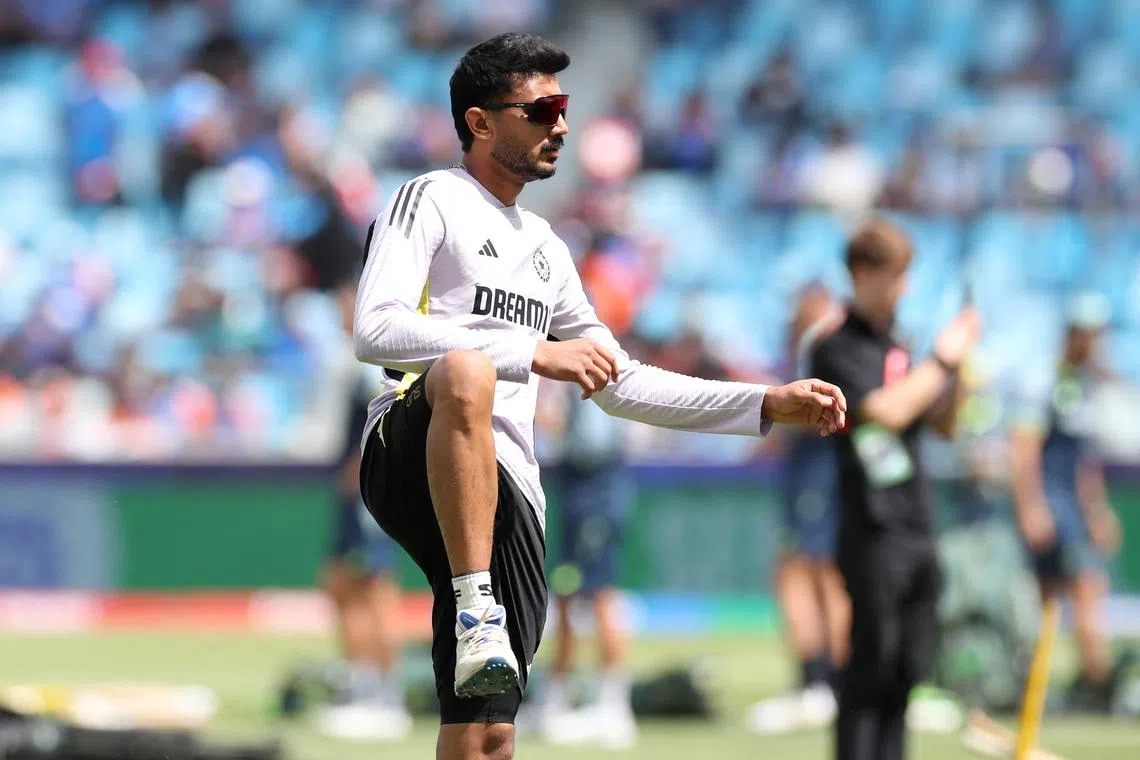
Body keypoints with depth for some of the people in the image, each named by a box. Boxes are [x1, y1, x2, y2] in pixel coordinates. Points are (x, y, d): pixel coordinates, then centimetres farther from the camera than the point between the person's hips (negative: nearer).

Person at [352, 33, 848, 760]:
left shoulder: (545, 248, 28)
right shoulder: (434, 199, 4)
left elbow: (623, 383, 34)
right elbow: (377, 329, -13)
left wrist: (770, 404, 27)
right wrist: (533, 353, -19)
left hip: (508, 500, 7)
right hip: (409, 461, -7)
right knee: (467, 370, -40)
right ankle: (474, 610, -40)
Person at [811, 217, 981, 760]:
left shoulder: (896, 344, 16)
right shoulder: (838, 349, -7)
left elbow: (943, 424, 17)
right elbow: (886, 411, -20)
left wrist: (955, 366, 3)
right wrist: (939, 362, -11)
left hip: (917, 529, 8)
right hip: (873, 532, -8)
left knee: (908, 666, 8)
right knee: (872, 664, -8)